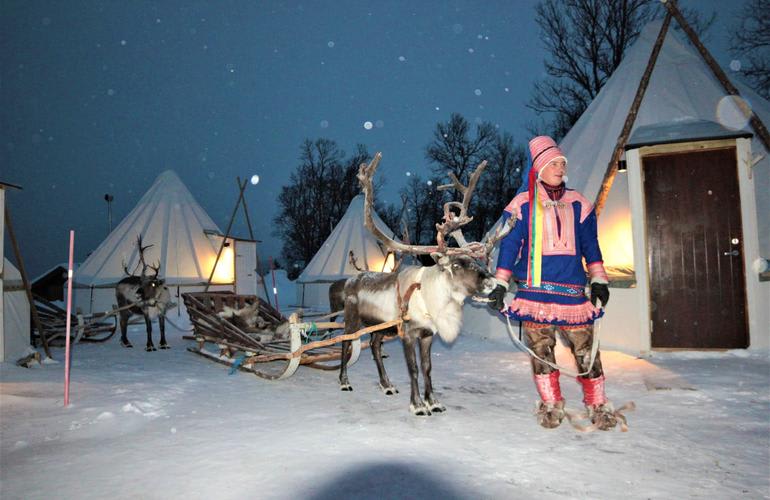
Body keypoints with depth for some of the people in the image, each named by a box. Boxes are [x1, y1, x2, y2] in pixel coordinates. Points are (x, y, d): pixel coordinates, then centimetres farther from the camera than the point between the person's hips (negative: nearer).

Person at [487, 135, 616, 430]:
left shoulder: (578, 204, 13)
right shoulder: (522, 205, 4)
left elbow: (590, 244, 16)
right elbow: (509, 246, 4)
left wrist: (598, 280, 12)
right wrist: (500, 285, 1)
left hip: (572, 289, 2)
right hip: (535, 289, -1)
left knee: (586, 348, 0)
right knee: (541, 350, 4)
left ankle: (598, 405, 16)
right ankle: (551, 405, 19)